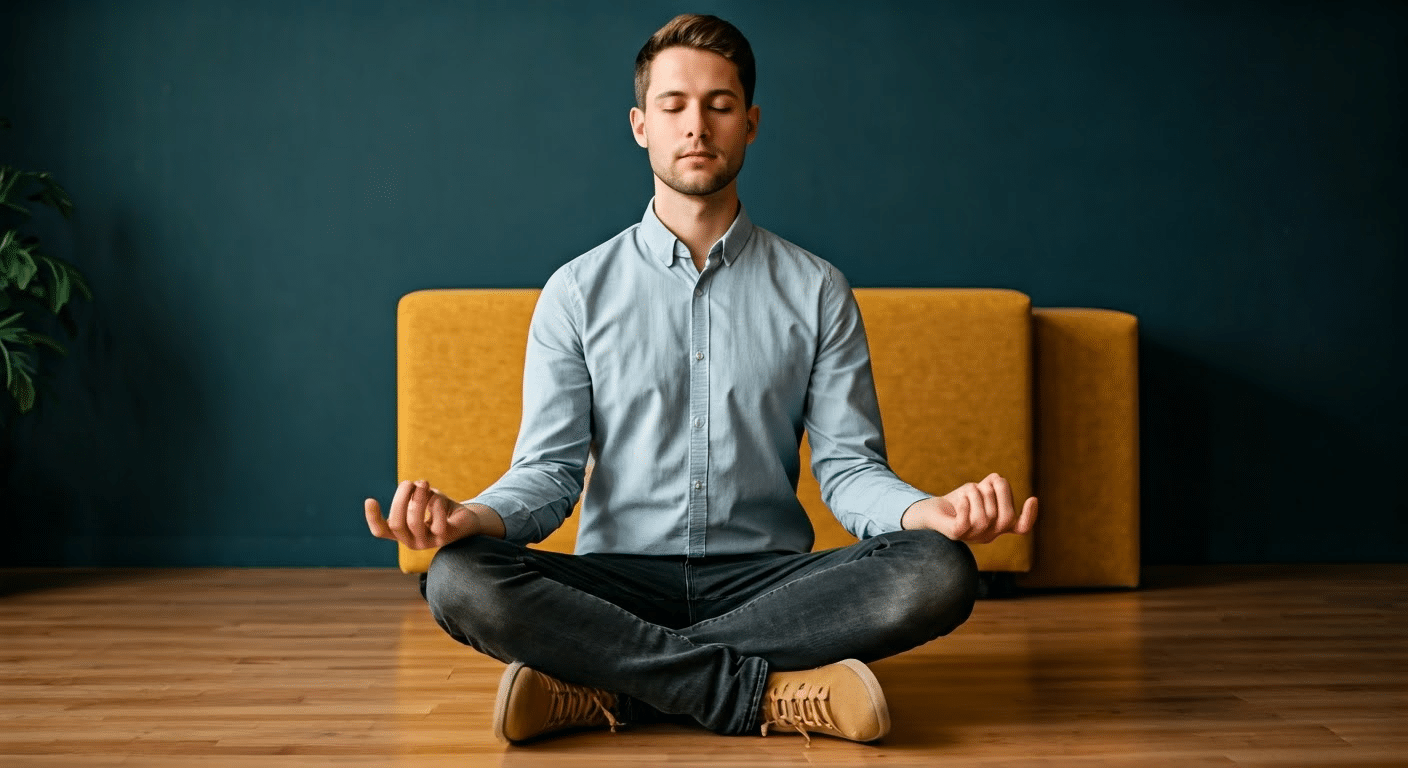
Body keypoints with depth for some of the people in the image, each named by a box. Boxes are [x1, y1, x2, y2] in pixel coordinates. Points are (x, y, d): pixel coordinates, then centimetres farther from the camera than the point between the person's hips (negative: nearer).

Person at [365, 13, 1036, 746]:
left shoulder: (816, 291, 9)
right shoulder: (579, 291, 8)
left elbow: (848, 465, 2)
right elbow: (549, 469, 2)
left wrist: (929, 512, -21)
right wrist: (470, 517, -21)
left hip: (768, 579, 1)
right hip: (620, 582, 0)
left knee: (939, 571, -28)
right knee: (459, 579, -29)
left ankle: (608, 688, -25)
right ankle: (772, 693, -26)